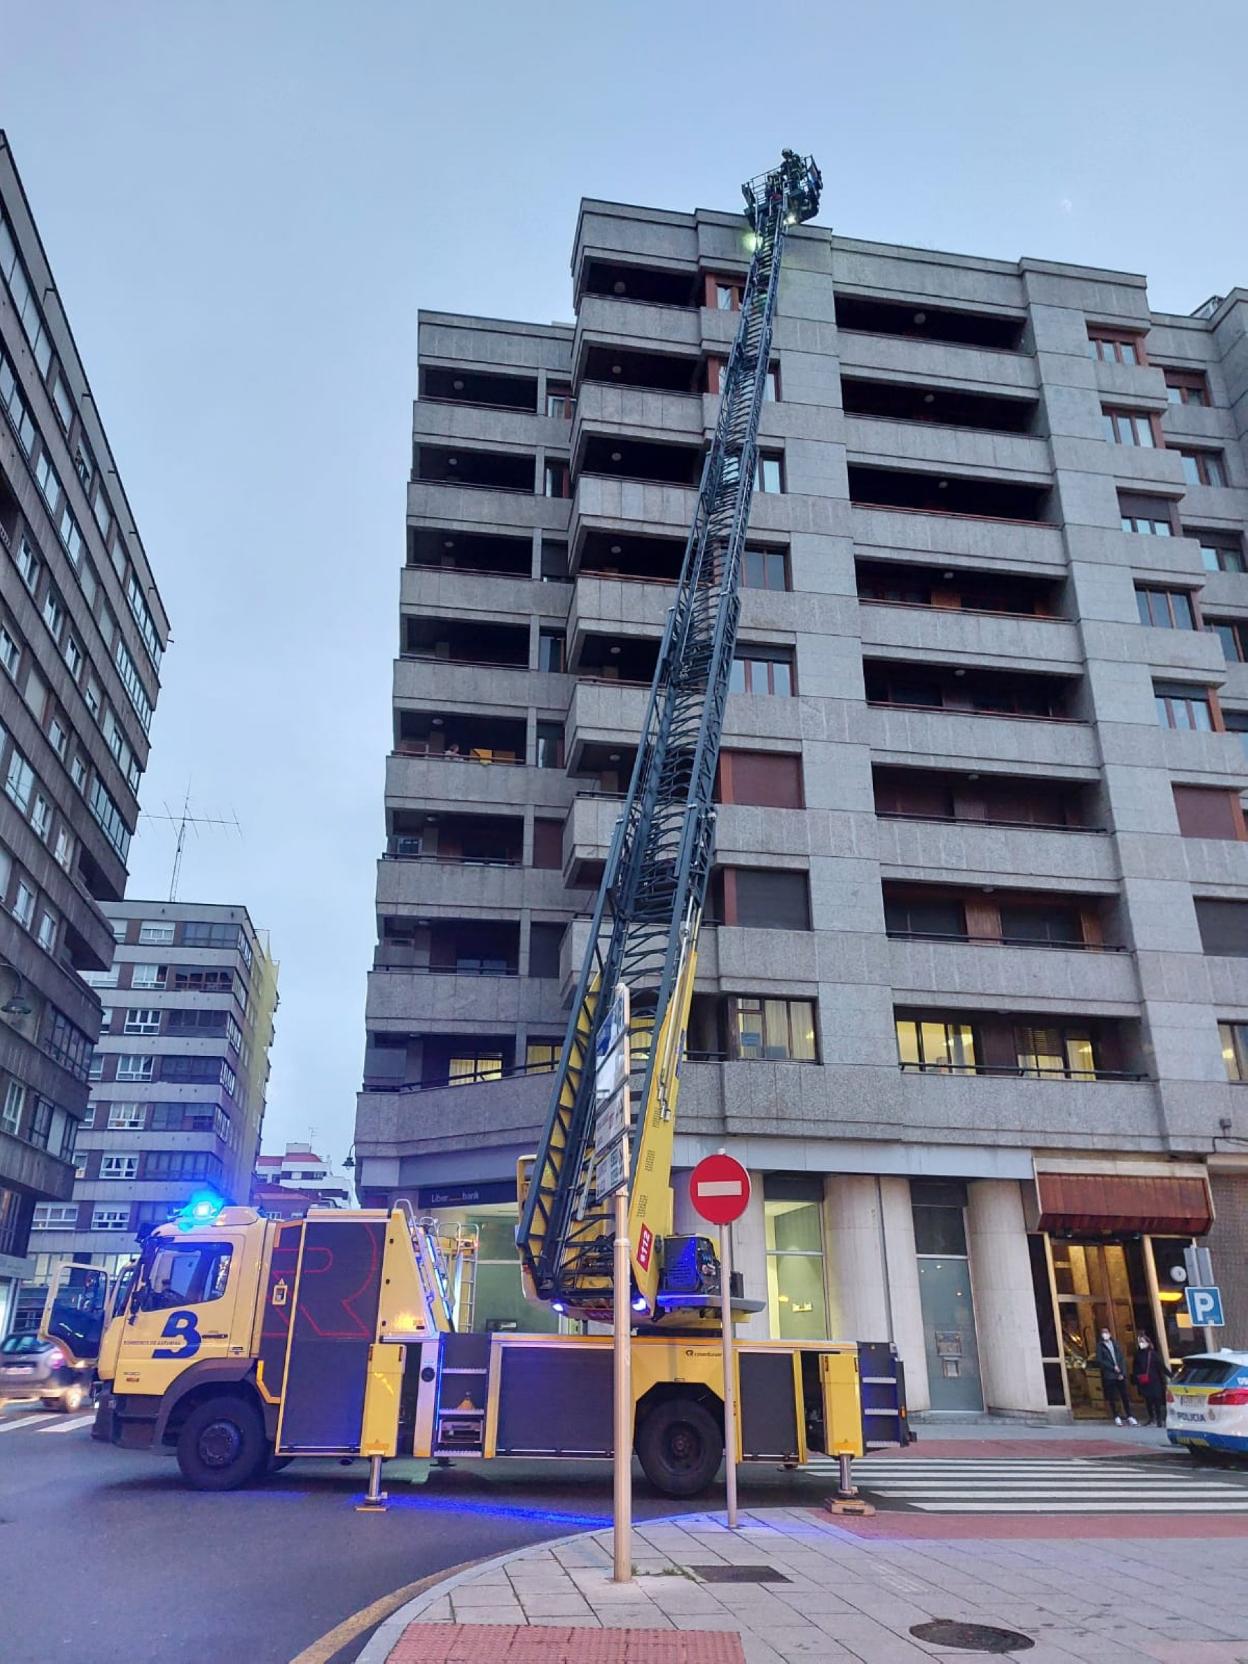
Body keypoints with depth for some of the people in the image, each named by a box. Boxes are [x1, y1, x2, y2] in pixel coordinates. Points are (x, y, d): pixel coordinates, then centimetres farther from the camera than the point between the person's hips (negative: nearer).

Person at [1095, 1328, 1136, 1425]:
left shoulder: (1115, 1344, 11)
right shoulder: (1100, 1346, 1)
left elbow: (1122, 1359, 7)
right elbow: (1100, 1361, -5)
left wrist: (1122, 1373, -4)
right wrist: (1113, 1367, -11)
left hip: (1120, 1375, 3)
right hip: (1108, 1376, -3)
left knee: (1124, 1396, 2)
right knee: (1112, 1398, 2)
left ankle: (1129, 1417, 10)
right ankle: (1116, 1417, 12)